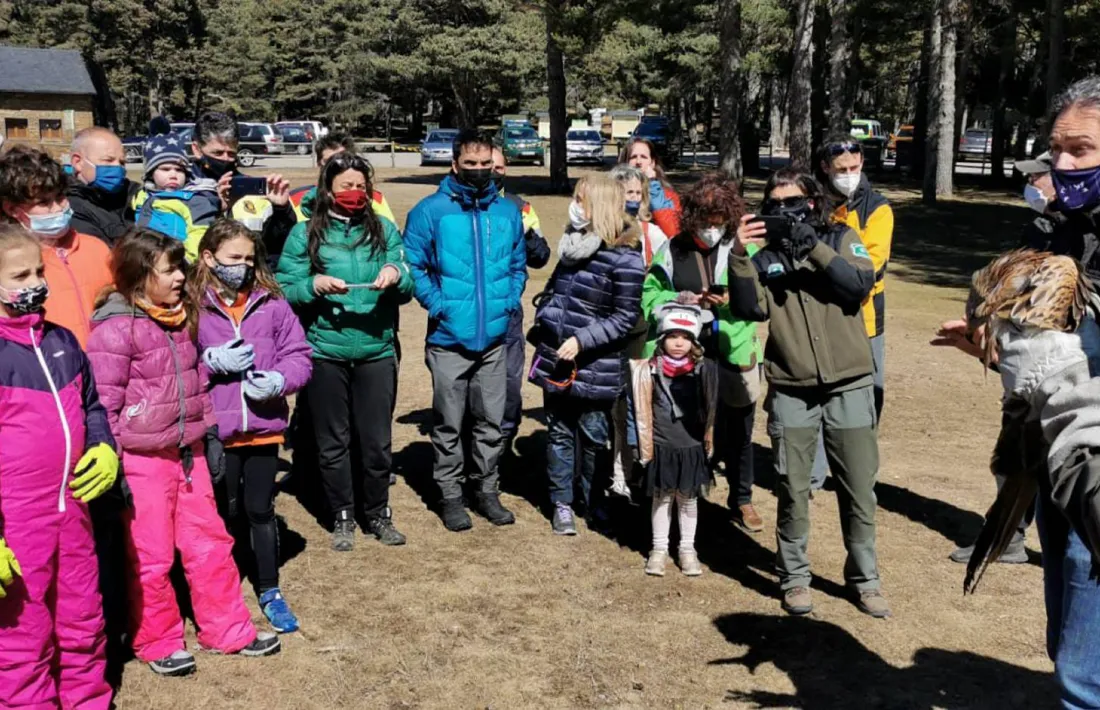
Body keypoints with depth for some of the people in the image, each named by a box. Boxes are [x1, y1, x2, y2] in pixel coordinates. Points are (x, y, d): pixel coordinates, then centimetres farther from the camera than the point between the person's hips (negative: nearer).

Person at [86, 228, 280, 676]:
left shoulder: (182, 319, 8)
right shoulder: (115, 329, -15)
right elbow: (103, 403, -15)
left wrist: (206, 434, 16)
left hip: (189, 453, 7)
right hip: (142, 460, -7)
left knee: (210, 543, 14)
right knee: (151, 558, 7)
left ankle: (227, 630, 27)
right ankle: (158, 643, 25)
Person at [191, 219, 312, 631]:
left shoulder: (271, 303, 1)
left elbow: (298, 356, 1)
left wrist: (280, 379, -16)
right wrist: (212, 362, -19)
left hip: (264, 426, 2)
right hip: (215, 430, -2)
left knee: (261, 510, 15)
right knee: (225, 512, 13)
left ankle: (269, 592, 30)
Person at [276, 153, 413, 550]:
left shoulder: (385, 231, 7)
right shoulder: (305, 233, 3)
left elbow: (406, 290, 4)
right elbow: (284, 291, -1)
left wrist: (396, 275, -17)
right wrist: (314, 285, -20)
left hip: (377, 351, 1)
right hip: (325, 353, -1)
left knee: (377, 440, 6)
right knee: (332, 441, 8)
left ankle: (379, 514, 24)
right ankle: (342, 518, 23)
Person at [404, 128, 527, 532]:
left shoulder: (509, 212, 8)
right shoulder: (430, 210, -6)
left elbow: (518, 266, 16)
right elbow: (413, 265, -5)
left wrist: (510, 301, 3)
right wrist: (436, 304, -13)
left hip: (495, 338, 4)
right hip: (448, 339, -3)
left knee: (491, 422, 12)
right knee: (449, 425, 7)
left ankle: (486, 490, 27)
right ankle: (450, 494, 20)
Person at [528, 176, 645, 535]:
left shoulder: (624, 259, -13)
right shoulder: (575, 242, 9)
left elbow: (624, 319, -15)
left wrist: (582, 340, -20)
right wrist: (541, 326, 10)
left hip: (595, 367, -6)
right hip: (556, 361, 6)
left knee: (593, 436, 7)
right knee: (559, 432, 11)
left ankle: (593, 502, 25)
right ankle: (562, 503, 22)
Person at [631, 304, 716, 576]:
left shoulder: (703, 370, -7)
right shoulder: (650, 369, -9)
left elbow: (710, 410, 2)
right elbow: (643, 410, -1)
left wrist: (707, 443, 3)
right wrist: (644, 446, -2)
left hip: (692, 447, 1)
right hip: (660, 446, 0)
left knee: (688, 498, 12)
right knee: (661, 497, 10)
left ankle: (687, 549, 25)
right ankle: (659, 548, 23)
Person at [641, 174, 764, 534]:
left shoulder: (744, 248, 0)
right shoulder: (673, 249, 2)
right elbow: (649, 294, 3)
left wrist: (735, 300, -20)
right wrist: (677, 299, -15)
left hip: (734, 355, 0)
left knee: (737, 429, 13)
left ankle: (741, 501, 31)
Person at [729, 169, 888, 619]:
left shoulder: (840, 238, 4)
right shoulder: (764, 254, 5)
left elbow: (861, 284, -13)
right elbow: (748, 310, -10)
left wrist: (813, 247, -19)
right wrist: (739, 257, -21)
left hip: (849, 386, 0)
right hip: (791, 391, 0)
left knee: (859, 488, 7)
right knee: (793, 490, 5)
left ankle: (864, 579, 22)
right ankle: (794, 578, 20)